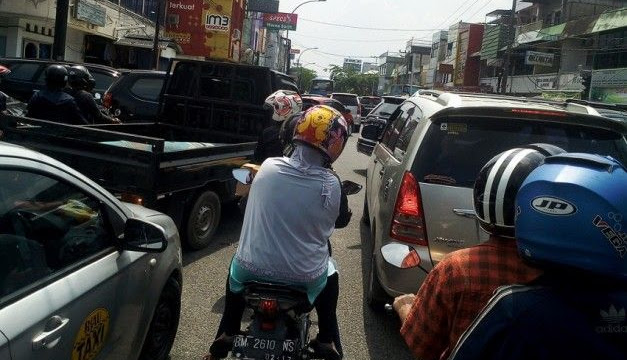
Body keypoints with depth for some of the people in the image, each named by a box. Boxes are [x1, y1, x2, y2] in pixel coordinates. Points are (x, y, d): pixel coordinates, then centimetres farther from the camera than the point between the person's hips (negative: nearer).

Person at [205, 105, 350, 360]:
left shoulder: (267, 167, -8)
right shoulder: (331, 185, -14)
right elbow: (342, 220, 5)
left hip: (253, 269, 1)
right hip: (304, 277, -1)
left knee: (237, 267, 36)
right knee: (330, 278, 33)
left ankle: (225, 337, 38)